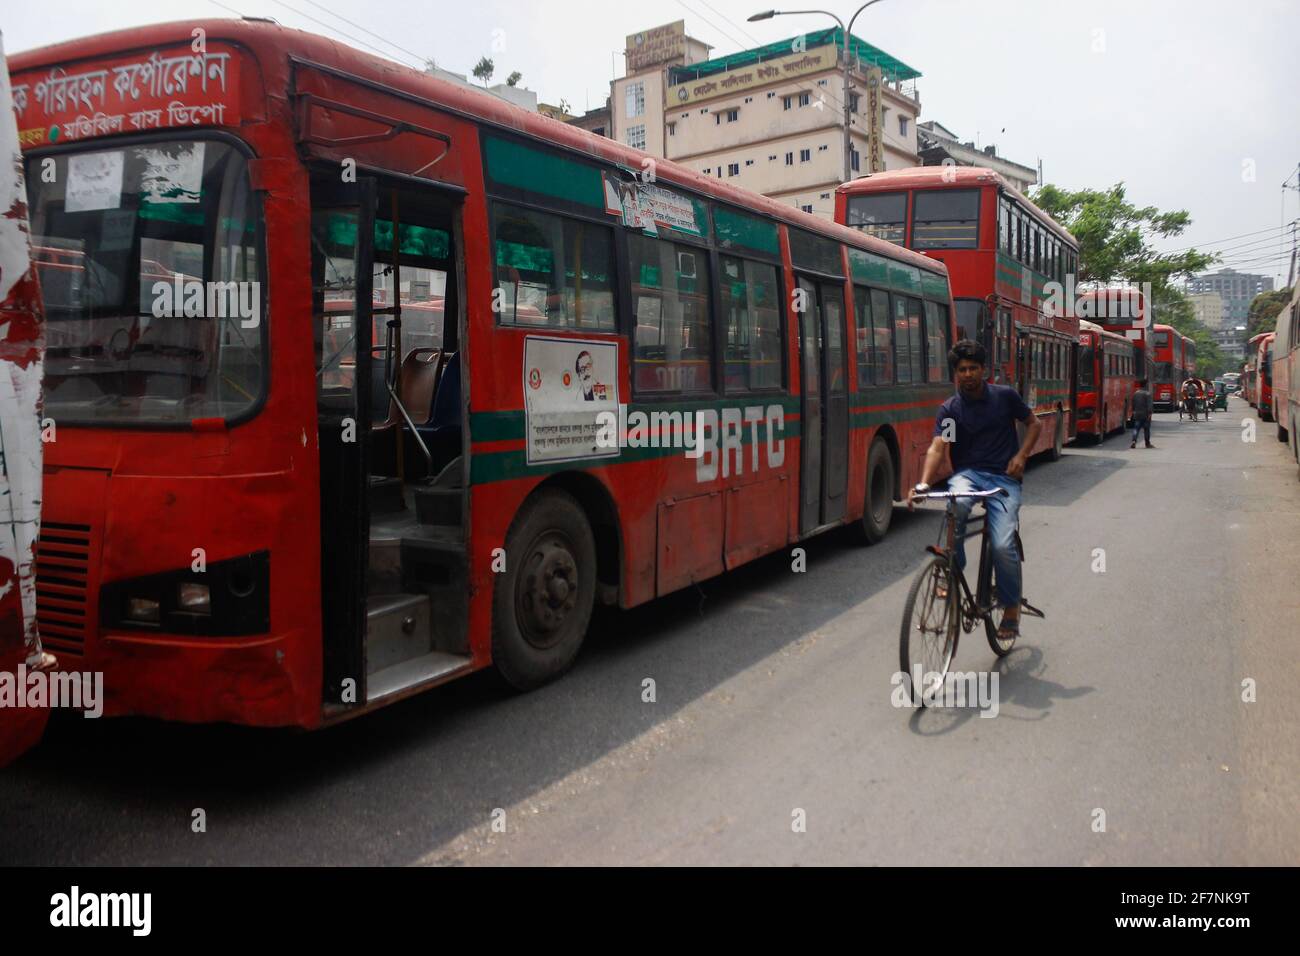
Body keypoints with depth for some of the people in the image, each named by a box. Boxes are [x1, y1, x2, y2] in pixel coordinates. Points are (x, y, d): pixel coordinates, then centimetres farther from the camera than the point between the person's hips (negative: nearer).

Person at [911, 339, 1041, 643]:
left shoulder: (1005, 396, 5)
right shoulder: (949, 410, 1)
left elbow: (1034, 423, 17)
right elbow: (938, 447, -13)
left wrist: (1021, 455, -1)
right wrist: (923, 484, -31)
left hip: (1004, 477, 0)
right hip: (968, 473, 0)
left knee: (1003, 544, -19)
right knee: (957, 504, -38)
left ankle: (1011, 606, 7)